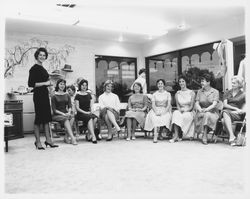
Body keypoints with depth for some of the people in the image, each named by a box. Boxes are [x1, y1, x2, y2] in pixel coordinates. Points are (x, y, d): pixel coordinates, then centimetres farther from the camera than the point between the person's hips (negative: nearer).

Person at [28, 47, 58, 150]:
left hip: (45, 94, 9)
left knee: (47, 117, 9)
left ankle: (48, 139, 15)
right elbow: (30, 84, -17)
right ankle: (38, 142, 9)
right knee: (39, 118, -2)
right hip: (38, 95, -8)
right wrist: (45, 83, -18)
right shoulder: (34, 68, -10)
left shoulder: (42, 68, 15)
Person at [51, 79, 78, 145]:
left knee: (72, 116, -30)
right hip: (56, 115, -3)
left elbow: (70, 106, 7)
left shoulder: (67, 95, 16)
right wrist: (63, 114, -17)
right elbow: (54, 109, -4)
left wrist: (69, 112, -15)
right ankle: (72, 138, -42)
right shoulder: (54, 96, 2)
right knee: (65, 119, -34)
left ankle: (66, 137, -26)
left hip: (66, 113, 4)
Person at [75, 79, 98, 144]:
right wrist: (85, 112, -13)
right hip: (80, 114, -4)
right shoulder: (78, 95, 2)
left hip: (88, 113, 4)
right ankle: (93, 136, -39)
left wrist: (91, 111, -5)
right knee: (90, 118, -34)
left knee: (95, 118, -28)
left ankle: (89, 134, -20)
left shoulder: (88, 95, 18)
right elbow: (77, 108, -3)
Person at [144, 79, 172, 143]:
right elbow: (153, 105, 4)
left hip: (165, 110, 0)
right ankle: (155, 136, -44)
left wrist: (163, 112, -16)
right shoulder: (154, 94, 13)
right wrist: (156, 112, -17)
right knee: (154, 117, -34)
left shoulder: (168, 94, 10)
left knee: (165, 117, -35)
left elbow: (169, 105, 1)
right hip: (156, 110, 0)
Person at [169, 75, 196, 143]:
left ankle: (176, 136, -32)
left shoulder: (191, 93, 4)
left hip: (189, 112, -2)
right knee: (175, 113, -33)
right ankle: (176, 136, -40)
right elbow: (177, 105, 6)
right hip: (180, 111, 2)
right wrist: (180, 110, -16)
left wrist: (185, 110, -19)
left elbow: (191, 106, -2)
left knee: (185, 116, -36)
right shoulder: (177, 93, 13)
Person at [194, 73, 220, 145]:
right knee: (204, 115, -34)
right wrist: (200, 110, -19)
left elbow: (214, 104, -11)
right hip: (201, 112, 2)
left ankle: (204, 137, -32)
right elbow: (196, 104, 3)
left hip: (212, 112, -2)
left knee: (207, 115, -36)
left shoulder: (215, 92, 1)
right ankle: (205, 136, -28)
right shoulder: (199, 91, 11)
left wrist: (206, 109, -28)